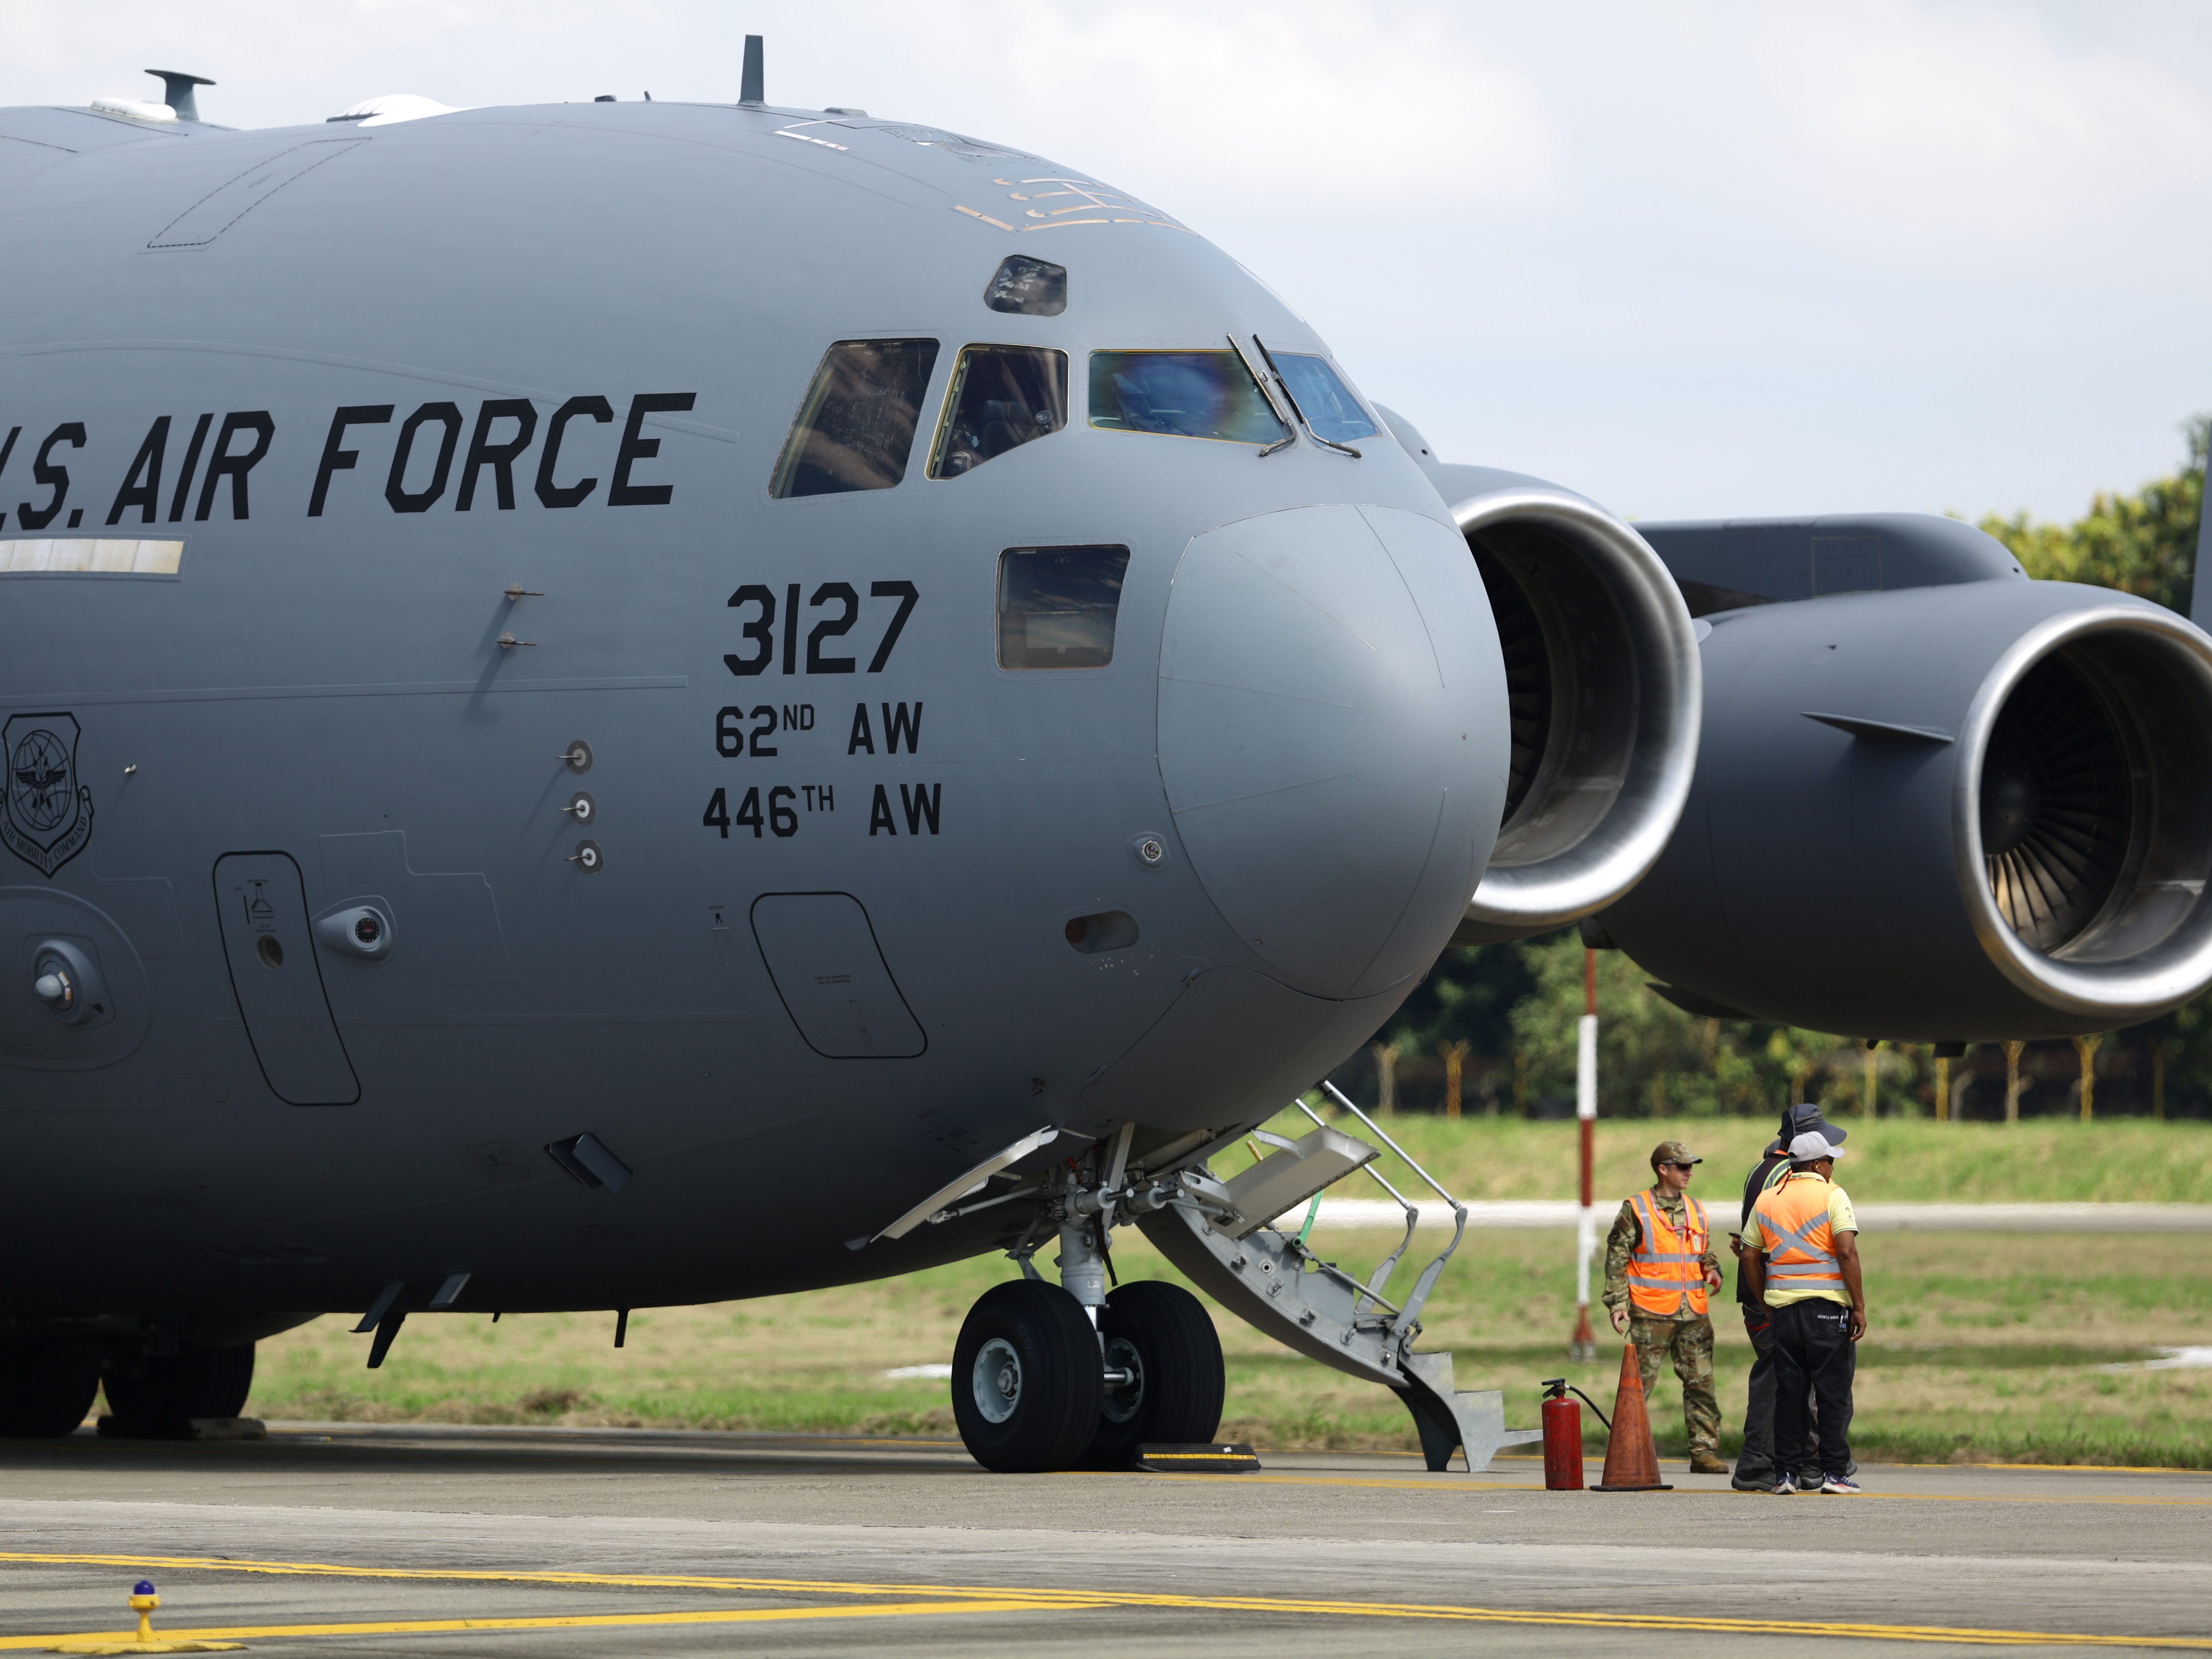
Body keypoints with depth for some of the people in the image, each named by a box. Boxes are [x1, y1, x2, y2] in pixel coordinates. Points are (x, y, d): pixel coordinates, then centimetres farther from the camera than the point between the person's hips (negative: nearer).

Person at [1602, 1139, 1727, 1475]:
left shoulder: (1696, 1210, 15)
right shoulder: (1636, 1210, -1)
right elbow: (1616, 1259, -1)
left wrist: (1712, 1270, 3)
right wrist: (1617, 1303, -8)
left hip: (1694, 1314, 5)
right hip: (1651, 1314, -5)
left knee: (1701, 1383, 2)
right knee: (1640, 1384, -3)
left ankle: (1704, 1451, 6)